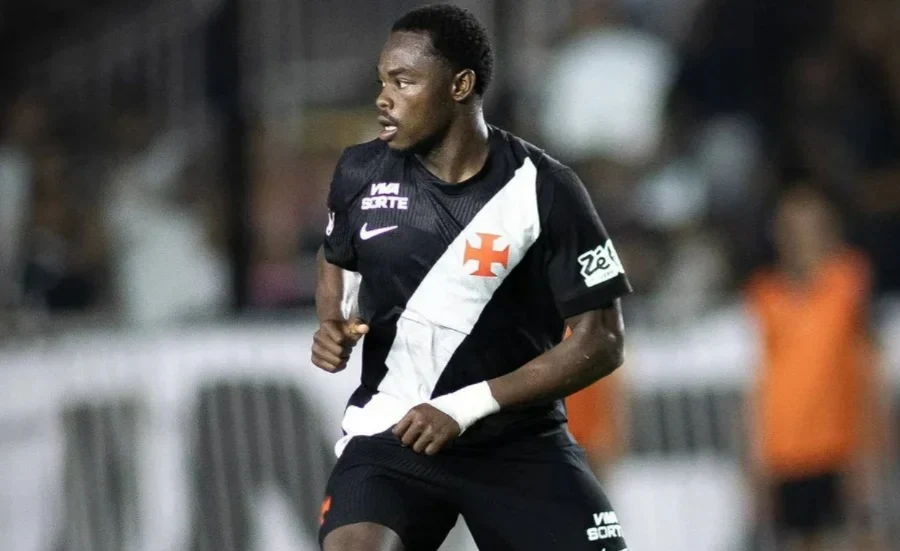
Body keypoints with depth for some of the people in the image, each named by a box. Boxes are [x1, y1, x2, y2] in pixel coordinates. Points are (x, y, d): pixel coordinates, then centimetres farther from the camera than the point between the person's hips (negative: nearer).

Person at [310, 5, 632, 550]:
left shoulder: (544, 191, -12)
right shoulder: (362, 173, -1)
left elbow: (600, 342, -12)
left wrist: (468, 407, -19)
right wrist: (334, 325, -3)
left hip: (518, 443, -1)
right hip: (391, 434, 1)